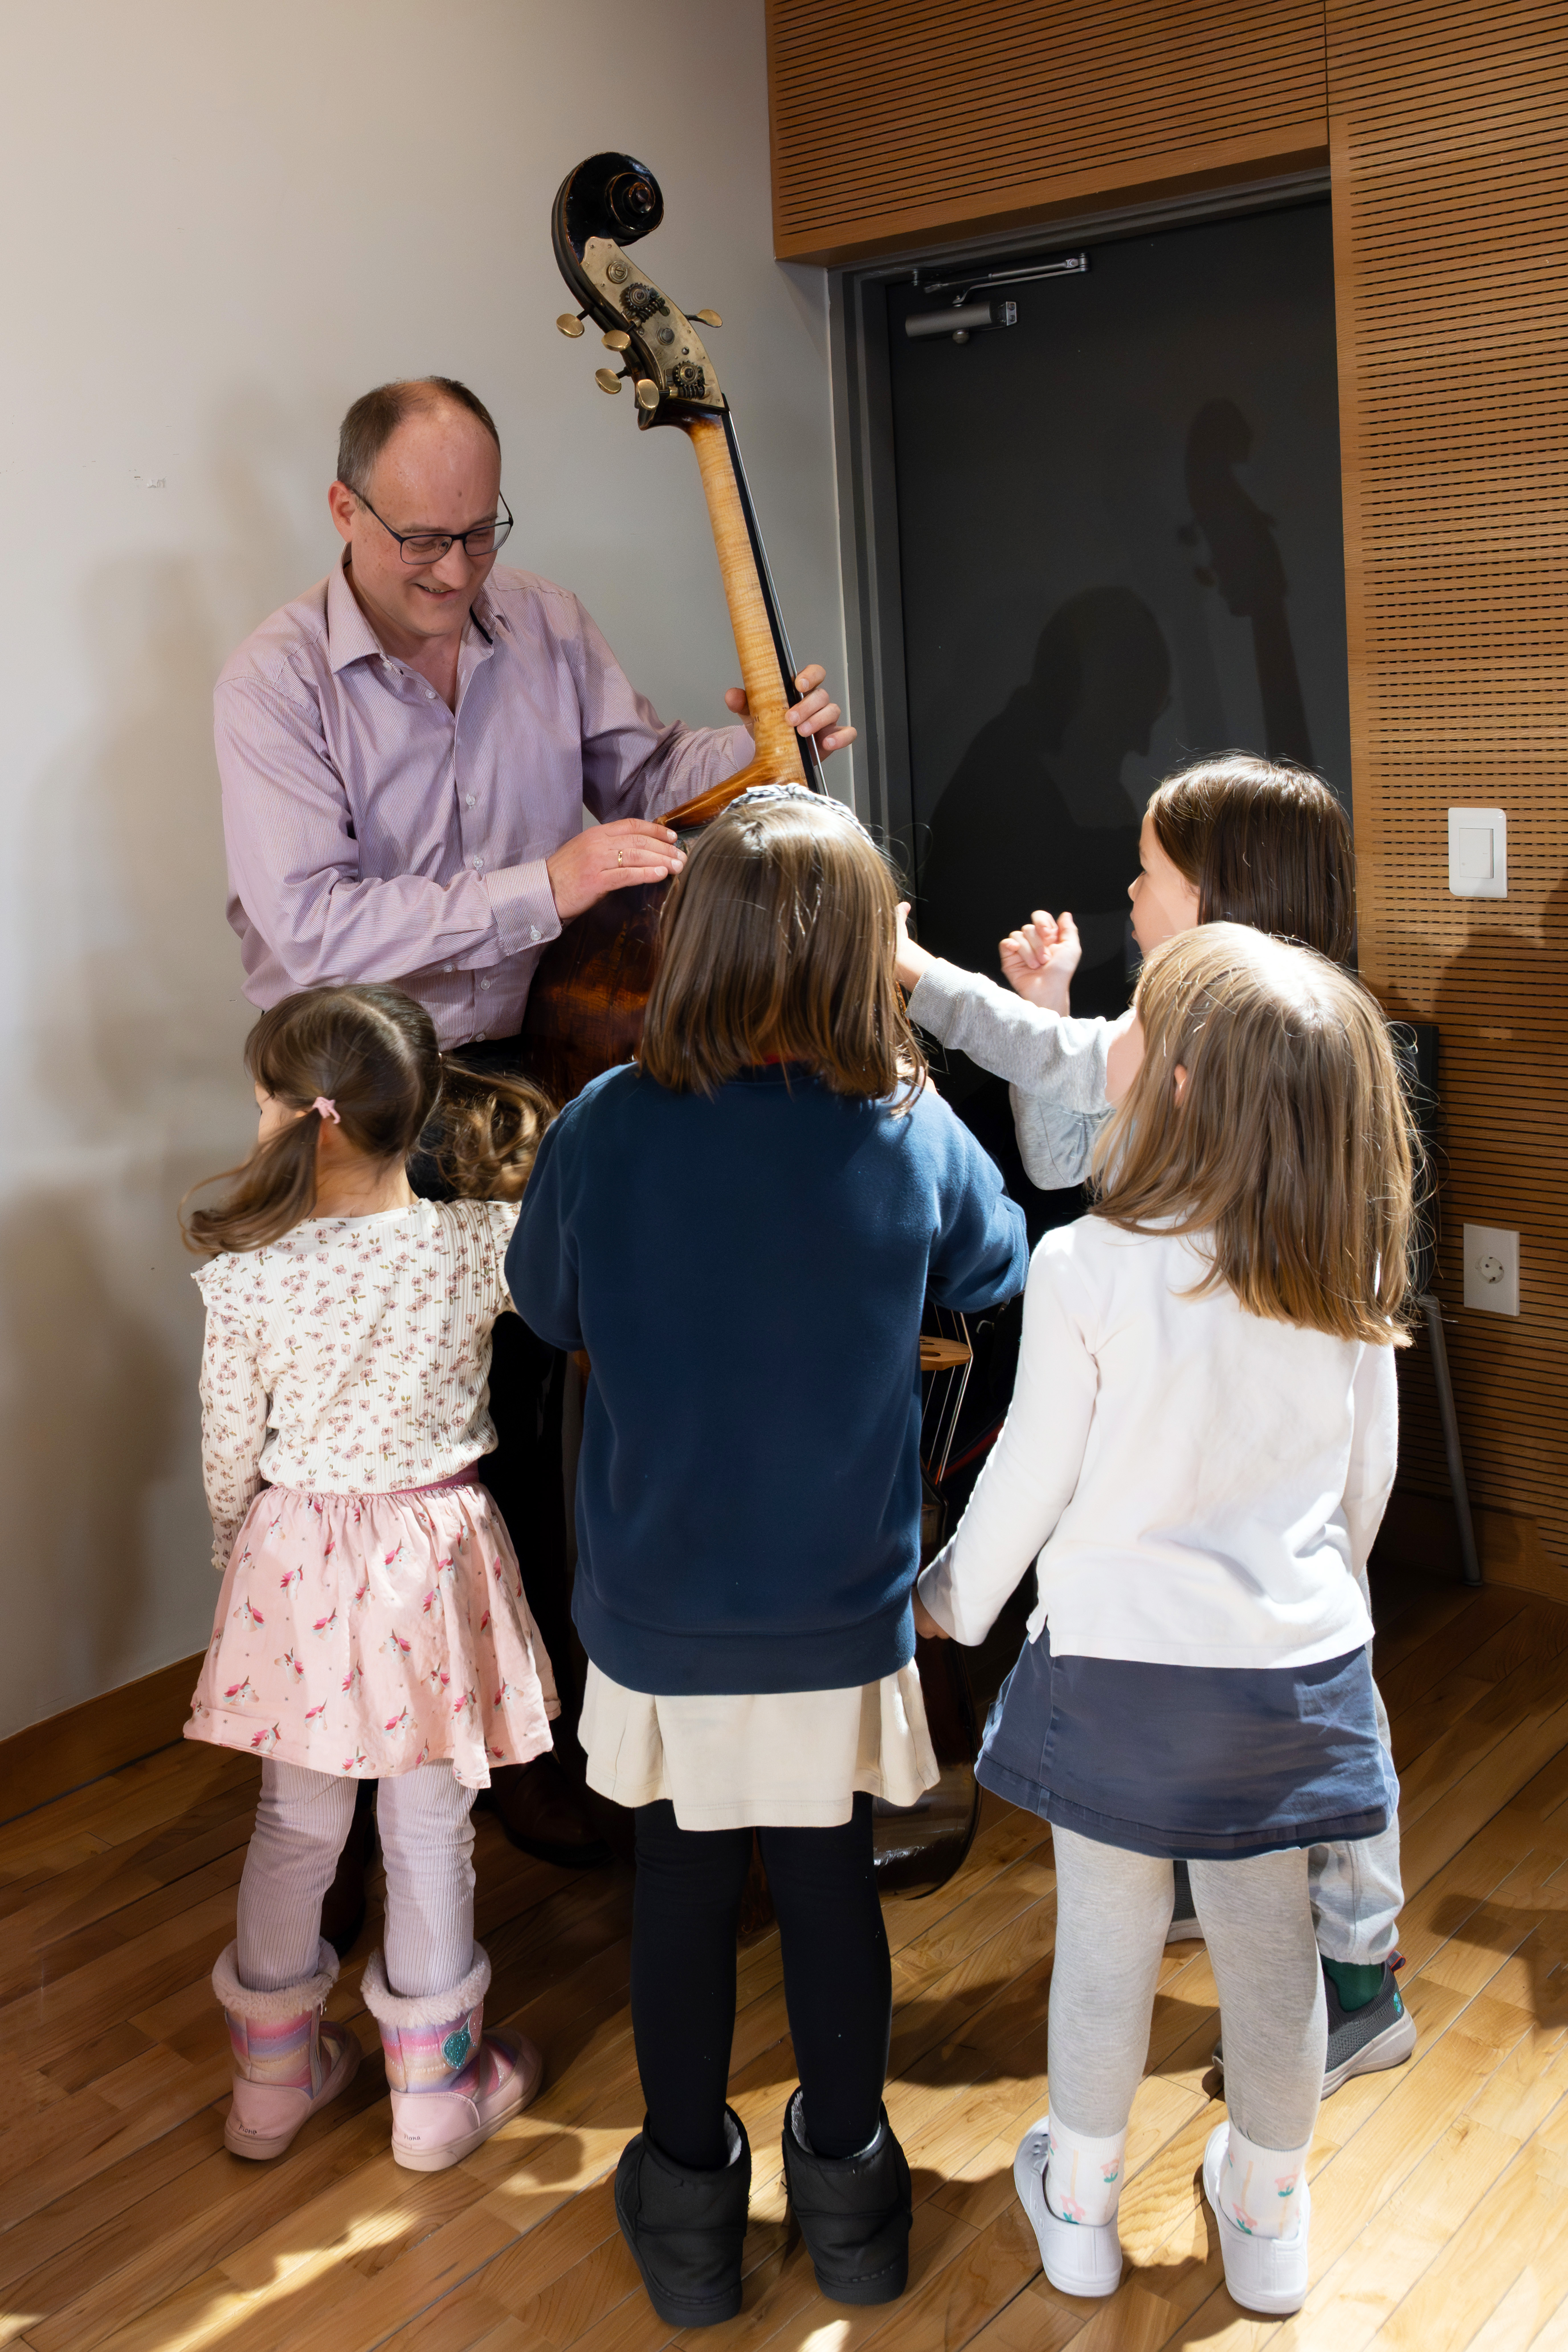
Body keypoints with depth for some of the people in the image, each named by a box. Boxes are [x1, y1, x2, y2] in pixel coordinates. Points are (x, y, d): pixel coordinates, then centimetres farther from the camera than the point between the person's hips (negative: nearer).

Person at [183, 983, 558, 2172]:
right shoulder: (483, 1247, -17)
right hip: (433, 1560, 0)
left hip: (296, 1559, 1)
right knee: (431, 1832, 15)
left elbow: (230, 1452, -4)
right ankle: (436, 2092, 31)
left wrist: (242, 1552, 13)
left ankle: (274, 2078, 37)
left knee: (295, 1826, 20)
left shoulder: (250, 1275, -17)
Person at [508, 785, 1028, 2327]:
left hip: (658, 1622, 0)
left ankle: (688, 2202, 35)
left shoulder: (606, 1130, -16)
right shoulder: (911, 1134, -14)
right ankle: (848, 2192, 37)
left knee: (679, 1889, 17)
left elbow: (544, 1303, 1)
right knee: (831, 1885, 17)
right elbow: (999, 1266, 7)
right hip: (842, 1621, 1)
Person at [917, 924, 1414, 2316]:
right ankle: (1269, 2221, 38)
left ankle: (1080, 2206, 35)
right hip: (1292, 1664, 3)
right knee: (1272, 1947, 18)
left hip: (1119, 1664, -3)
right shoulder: (1354, 1274, -7)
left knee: (1106, 1941, 15)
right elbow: (1368, 1479, 5)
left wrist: (955, 1601, 8)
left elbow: (1030, 1476, -10)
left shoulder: (1087, 1268, -20)